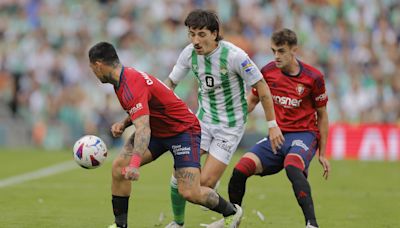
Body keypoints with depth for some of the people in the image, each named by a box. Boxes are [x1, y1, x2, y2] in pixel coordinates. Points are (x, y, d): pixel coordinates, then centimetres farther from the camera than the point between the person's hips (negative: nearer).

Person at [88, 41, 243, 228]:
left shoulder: (131, 86, -28)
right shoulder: (124, 78, 3)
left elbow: (143, 129, -40)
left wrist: (134, 165, -53)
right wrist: (123, 124, -2)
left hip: (183, 130, -9)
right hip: (157, 130, 9)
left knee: (190, 193, -18)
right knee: (119, 167, -9)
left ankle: (231, 212, 9)